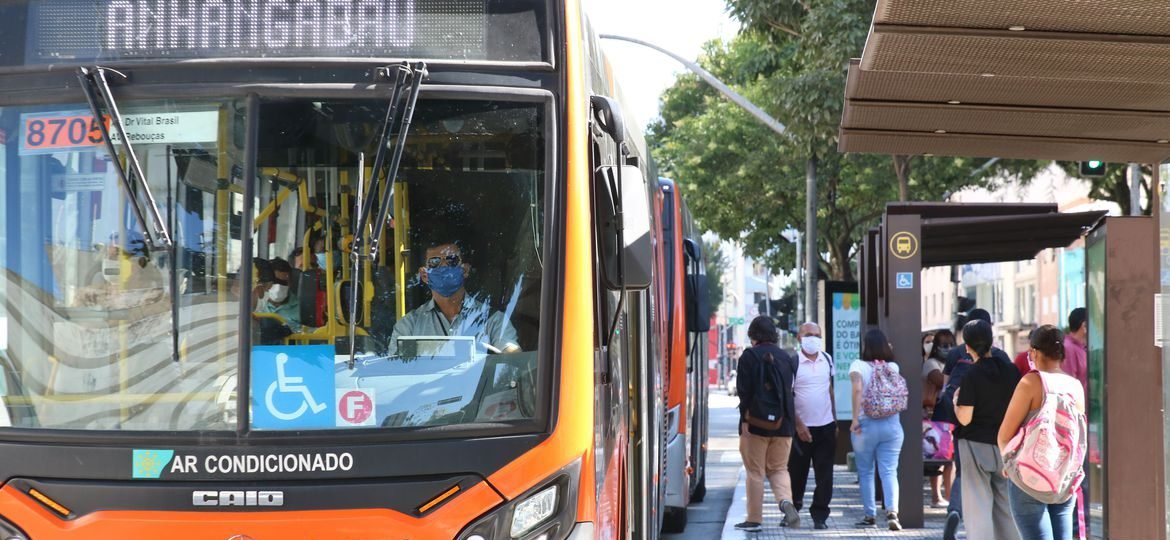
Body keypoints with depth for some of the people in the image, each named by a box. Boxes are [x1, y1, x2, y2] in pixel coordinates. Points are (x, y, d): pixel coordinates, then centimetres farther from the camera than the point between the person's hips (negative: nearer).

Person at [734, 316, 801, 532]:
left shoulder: (749, 356, -7)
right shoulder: (786, 358, 8)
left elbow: (744, 390, -13)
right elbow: (791, 390, 12)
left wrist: (745, 419, -11)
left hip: (756, 423, -4)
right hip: (783, 424, 4)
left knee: (755, 472, 5)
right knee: (779, 468, 14)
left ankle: (755, 519, 7)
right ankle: (786, 500, -13)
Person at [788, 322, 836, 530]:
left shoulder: (827, 360, 8)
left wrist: (835, 421, 14)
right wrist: (798, 425, -14)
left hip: (826, 426, 4)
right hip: (802, 427, -4)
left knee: (824, 474, 1)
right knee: (797, 472, 6)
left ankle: (819, 515, 7)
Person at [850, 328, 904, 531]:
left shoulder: (859, 365, -5)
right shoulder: (893, 367, 6)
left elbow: (857, 389, -20)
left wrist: (855, 418, -18)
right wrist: (888, 355, 20)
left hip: (866, 424, -2)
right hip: (891, 423, 2)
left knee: (866, 472, 11)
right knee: (889, 471, -1)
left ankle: (870, 515, 15)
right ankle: (892, 511, -20)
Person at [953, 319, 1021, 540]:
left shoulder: (972, 375, -13)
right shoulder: (1010, 369, 1)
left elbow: (965, 418, -15)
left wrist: (956, 400, 3)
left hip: (977, 445, -5)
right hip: (1005, 445, 5)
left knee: (978, 506, -1)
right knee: (1005, 504, 15)